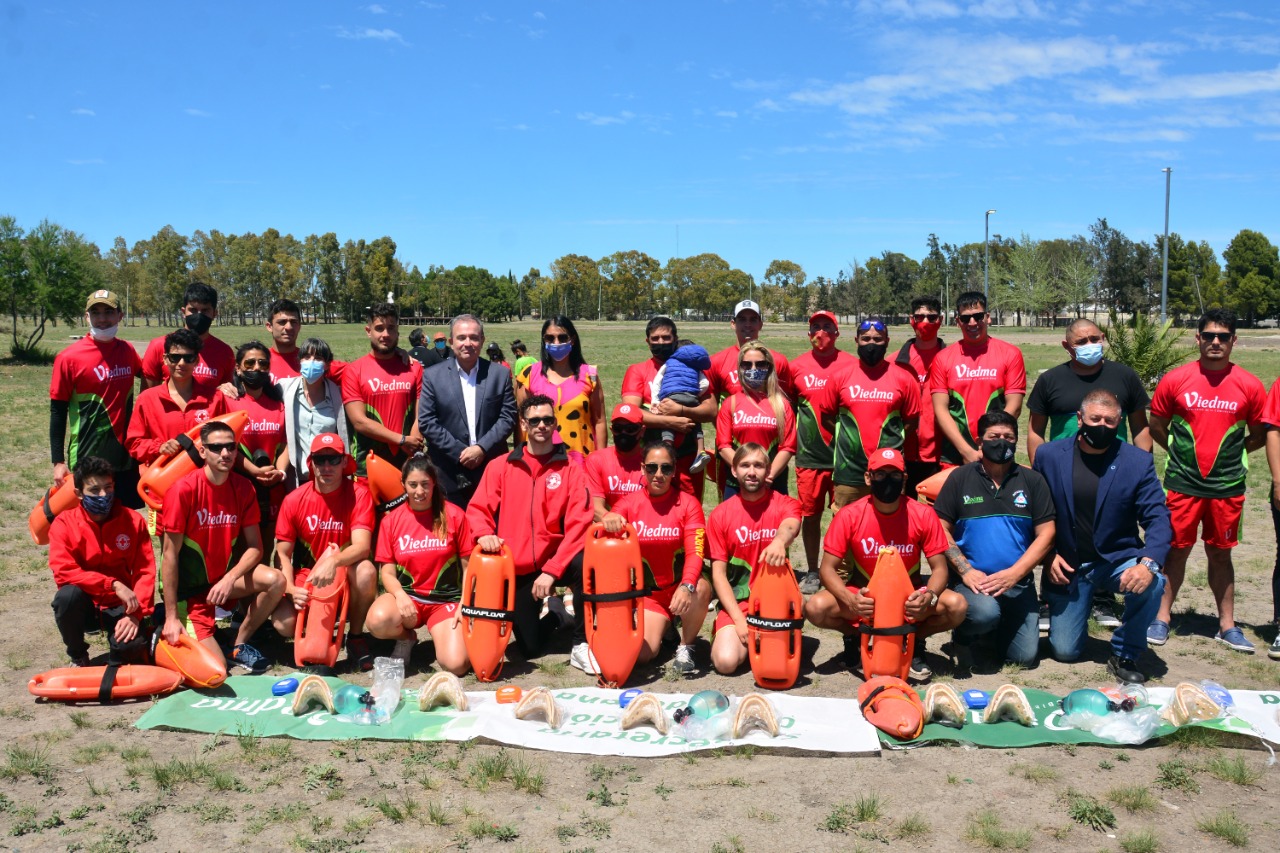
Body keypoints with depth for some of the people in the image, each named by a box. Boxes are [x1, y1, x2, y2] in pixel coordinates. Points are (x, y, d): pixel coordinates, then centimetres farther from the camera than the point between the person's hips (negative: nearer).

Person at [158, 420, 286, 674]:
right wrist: (171, 617, -17)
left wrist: (230, 579, -23)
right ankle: (169, 633, 16)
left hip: (224, 577, 5)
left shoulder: (243, 488, -5)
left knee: (275, 581, -23)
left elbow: (255, 546, -3)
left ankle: (240, 645, 0)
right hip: (189, 586, -5)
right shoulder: (184, 490, -19)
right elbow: (170, 553, -17)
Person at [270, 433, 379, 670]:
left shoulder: (359, 493, -12)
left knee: (366, 571, -36)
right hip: (306, 577, 2)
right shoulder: (294, 500, -6)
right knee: (283, 623, -26)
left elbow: (362, 547, -24)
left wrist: (333, 561, -44)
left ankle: (356, 636, -8)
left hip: (346, 578, -1)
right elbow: (283, 555, -2)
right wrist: (291, 589, -20)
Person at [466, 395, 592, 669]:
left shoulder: (570, 469, -2)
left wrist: (551, 570, -20)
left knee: (584, 563, -36)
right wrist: (485, 534, -22)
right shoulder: (500, 466, 5)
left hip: (555, 560, -2)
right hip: (516, 568, 2)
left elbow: (578, 524, -11)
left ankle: (581, 646, -18)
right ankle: (553, 613, 37)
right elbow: (478, 509, 2)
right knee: (529, 648, 1)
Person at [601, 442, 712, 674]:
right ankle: (662, 628, 21)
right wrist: (609, 520, -46)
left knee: (701, 589, -37)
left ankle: (685, 648, -8)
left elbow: (695, 552, -20)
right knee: (642, 654, -18)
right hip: (647, 591, 2)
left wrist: (687, 586, -40)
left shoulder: (688, 503, -9)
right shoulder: (630, 502, -2)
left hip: (680, 587, -2)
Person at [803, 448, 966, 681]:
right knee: (815, 608, -28)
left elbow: (939, 568, -8)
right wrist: (849, 600, -34)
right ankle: (855, 636, 6)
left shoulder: (923, 515, -12)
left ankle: (914, 642, 4)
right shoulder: (849, 516, -14)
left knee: (956, 606, -28)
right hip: (864, 596, 0)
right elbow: (828, 568, -14)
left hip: (909, 597, 0)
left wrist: (929, 597, -31)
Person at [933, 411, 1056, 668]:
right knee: (985, 612, -34)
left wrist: (1013, 574, -12)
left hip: (1018, 582, 3)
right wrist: (965, 571, -14)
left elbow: (1046, 534, 1)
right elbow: (941, 530, -1)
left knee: (1023, 656, -6)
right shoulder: (960, 478, 2)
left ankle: (994, 628, 28)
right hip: (972, 580, -2)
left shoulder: (1032, 481, 6)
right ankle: (963, 634, 3)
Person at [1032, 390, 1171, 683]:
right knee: (1065, 652, 0)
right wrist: (1048, 555, -9)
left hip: (1116, 559, 0)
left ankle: (1125, 655, -7)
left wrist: (1149, 562, -30)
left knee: (1152, 583, -33)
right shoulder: (1049, 455, -6)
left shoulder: (1138, 461, -8)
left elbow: (1158, 518, -13)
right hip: (1066, 565, 0)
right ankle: (1072, 614, 38)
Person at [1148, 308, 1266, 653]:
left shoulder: (1249, 386, -2)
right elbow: (1157, 426, 7)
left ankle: (1227, 625, 19)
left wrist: (1228, 453, 3)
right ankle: (1162, 618, 15)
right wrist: (1183, 451, 4)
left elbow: (1260, 434, 8)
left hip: (1227, 487, 1)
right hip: (1182, 484, -1)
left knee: (1220, 553, 10)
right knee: (1176, 550, 5)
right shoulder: (1175, 380, -3)